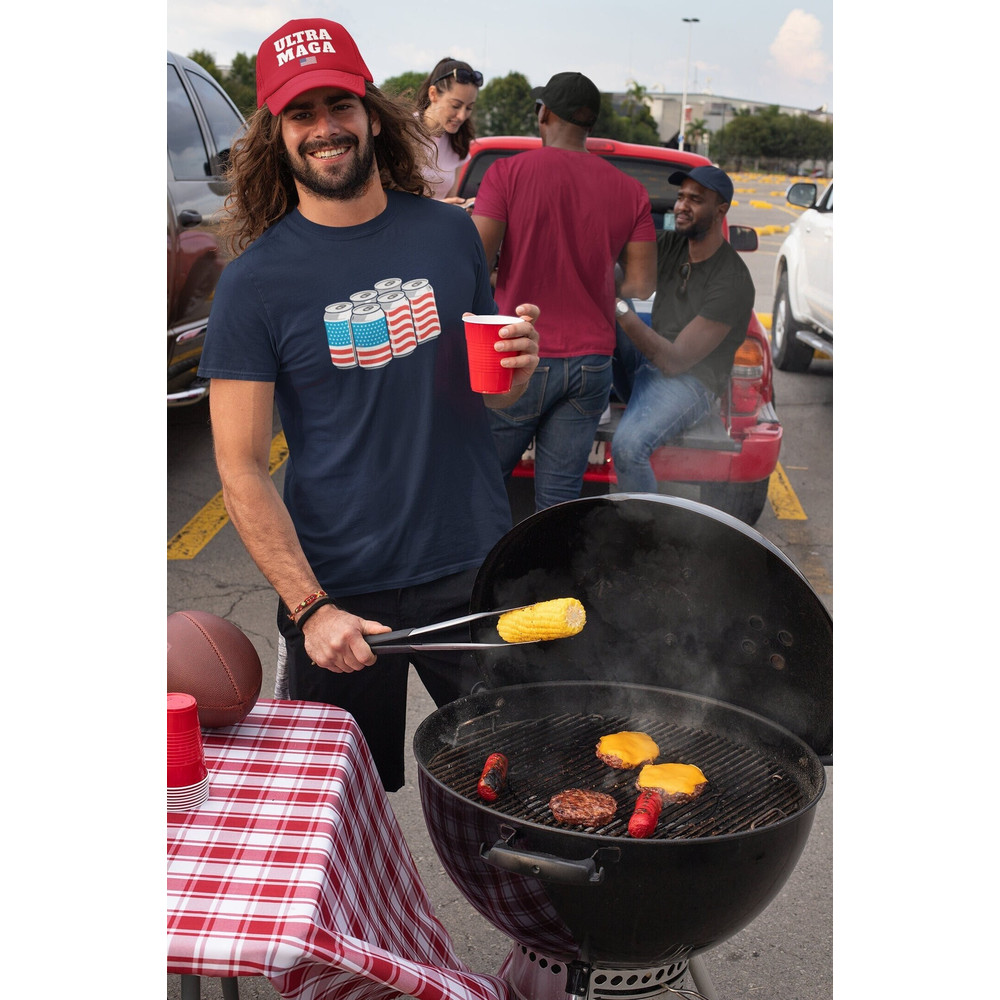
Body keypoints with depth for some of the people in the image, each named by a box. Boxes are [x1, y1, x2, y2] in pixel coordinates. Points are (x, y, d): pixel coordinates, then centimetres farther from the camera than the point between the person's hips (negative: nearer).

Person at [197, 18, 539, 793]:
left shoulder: (449, 233, 2)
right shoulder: (256, 280, -8)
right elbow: (241, 468, -9)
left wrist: (521, 365, -10)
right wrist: (308, 609, -19)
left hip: (477, 567, 3)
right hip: (340, 586, -2)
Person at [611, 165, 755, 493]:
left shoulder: (732, 281, -20)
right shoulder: (669, 243, 4)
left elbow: (675, 361, -23)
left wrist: (620, 310, -29)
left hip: (690, 379, -8)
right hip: (650, 353, 8)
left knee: (628, 445, -33)